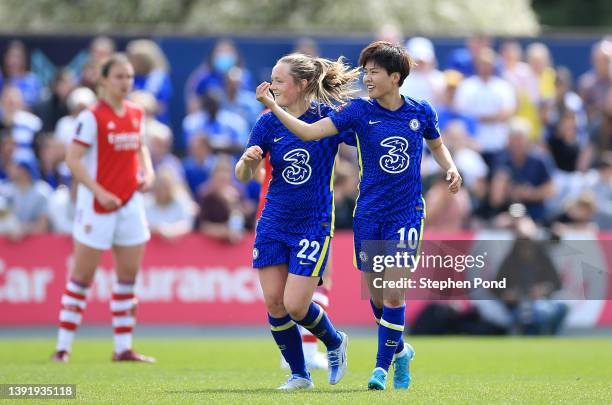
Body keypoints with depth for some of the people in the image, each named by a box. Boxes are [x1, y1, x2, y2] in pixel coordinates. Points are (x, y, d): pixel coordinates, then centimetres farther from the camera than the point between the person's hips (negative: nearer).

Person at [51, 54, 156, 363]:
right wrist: (100, 192, -22)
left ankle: (123, 348, 14)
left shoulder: (136, 114, 8)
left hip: (130, 203, 6)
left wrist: (148, 172, 3)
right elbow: (73, 159, -15)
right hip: (96, 206, -6)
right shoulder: (92, 116, -12)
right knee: (82, 277, -2)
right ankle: (63, 347, 4)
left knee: (129, 276, 7)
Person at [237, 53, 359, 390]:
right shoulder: (268, 123, 0)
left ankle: (335, 342, 22)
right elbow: (243, 176, 3)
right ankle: (299, 375, 15)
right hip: (274, 221, 4)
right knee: (273, 302, 0)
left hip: (313, 223, -4)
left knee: (295, 305, -9)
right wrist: (248, 159, -20)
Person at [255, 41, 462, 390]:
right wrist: (273, 106, -20)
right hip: (369, 214, 1)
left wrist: (451, 168, 1)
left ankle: (382, 367, -1)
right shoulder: (360, 111, -4)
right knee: (375, 292, 7)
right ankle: (400, 351, 32)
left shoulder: (421, 112, -1)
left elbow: (437, 144, 20)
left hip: (406, 214, -1)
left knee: (394, 292, -10)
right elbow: (310, 131, -11)